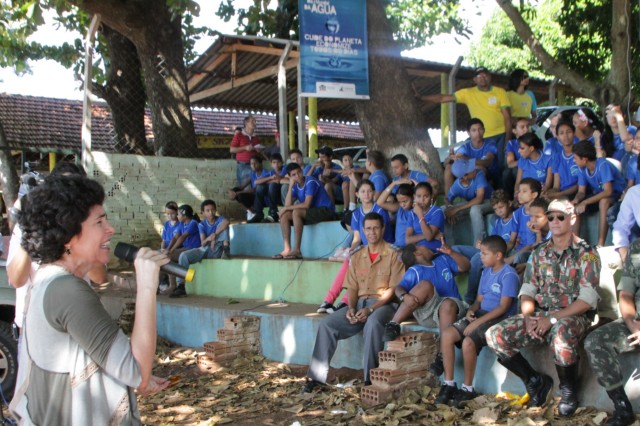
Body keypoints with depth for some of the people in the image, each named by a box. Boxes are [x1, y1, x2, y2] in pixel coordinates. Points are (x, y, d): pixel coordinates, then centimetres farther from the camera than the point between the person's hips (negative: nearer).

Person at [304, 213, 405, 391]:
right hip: (359, 303, 5)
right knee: (327, 324, -15)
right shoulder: (357, 256, 15)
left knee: (372, 323, -38)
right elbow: (352, 287, 13)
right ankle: (317, 376, -11)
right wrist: (351, 308, -8)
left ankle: (371, 377, -29)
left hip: (383, 304, -5)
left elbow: (393, 289, -8)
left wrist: (370, 309, -18)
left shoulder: (393, 254, -2)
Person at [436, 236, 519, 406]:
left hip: (500, 319, -8)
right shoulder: (486, 272, 15)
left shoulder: (509, 275, -11)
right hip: (481, 315, 8)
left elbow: (503, 306, -17)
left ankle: (468, 389, -12)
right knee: (447, 335, -12)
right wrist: (471, 310, -5)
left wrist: (478, 322, -20)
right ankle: (449, 384, -5)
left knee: (468, 341, -31)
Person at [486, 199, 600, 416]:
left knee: (561, 333, -41)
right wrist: (528, 317, -13)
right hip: (540, 315, 5)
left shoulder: (586, 253, -4)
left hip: (574, 317, -5)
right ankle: (535, 381, 5)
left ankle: (569, 389, -10)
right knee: (495, 335, -16)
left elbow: (587, 299, -13)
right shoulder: (539, 253, 11)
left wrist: (553, 318, -20)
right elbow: (527, 291, 8)